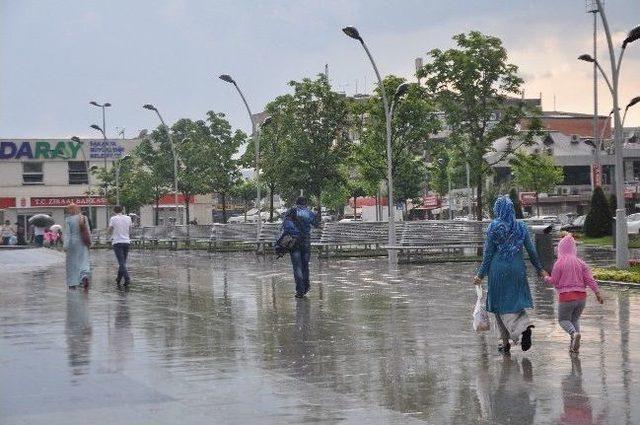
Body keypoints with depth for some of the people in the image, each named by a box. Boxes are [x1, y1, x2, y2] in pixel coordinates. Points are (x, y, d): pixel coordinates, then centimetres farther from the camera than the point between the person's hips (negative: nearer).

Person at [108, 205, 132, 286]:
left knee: (122, 263, -7)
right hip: (126, 241, 4)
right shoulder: (128, 218, 5)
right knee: (123, 262, 13)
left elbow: (110, 231, -4)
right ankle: (118, 279, 22)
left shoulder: (113, 219, -6)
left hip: (117, 242, -4)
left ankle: (127, 279, -18)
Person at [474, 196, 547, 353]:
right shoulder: (521, 227, 3)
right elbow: (531, 250, 5)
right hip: (517, 269, 3)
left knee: (501, 305, 6)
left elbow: (488, 253, -5)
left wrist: (481, 275, 2)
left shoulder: (494, 227, -7)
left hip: (499, 270, -3)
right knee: (516, 302, 13)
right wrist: (540, 269, 17)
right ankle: (525, 326, -16)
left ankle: (506, 344, 4)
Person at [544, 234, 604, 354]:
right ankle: (574, 346, 10)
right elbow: (589, 279, 0)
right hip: (581, 296, 4)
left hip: (566, 297, -4)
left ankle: (574, 333, -20)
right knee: (575, 319, 21)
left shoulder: (559, 263, -8)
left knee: (563, 320, 12)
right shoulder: (580, 263, 5)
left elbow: (554, 281, -4)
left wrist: (546, 278, 17)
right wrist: (597, 293, 2)